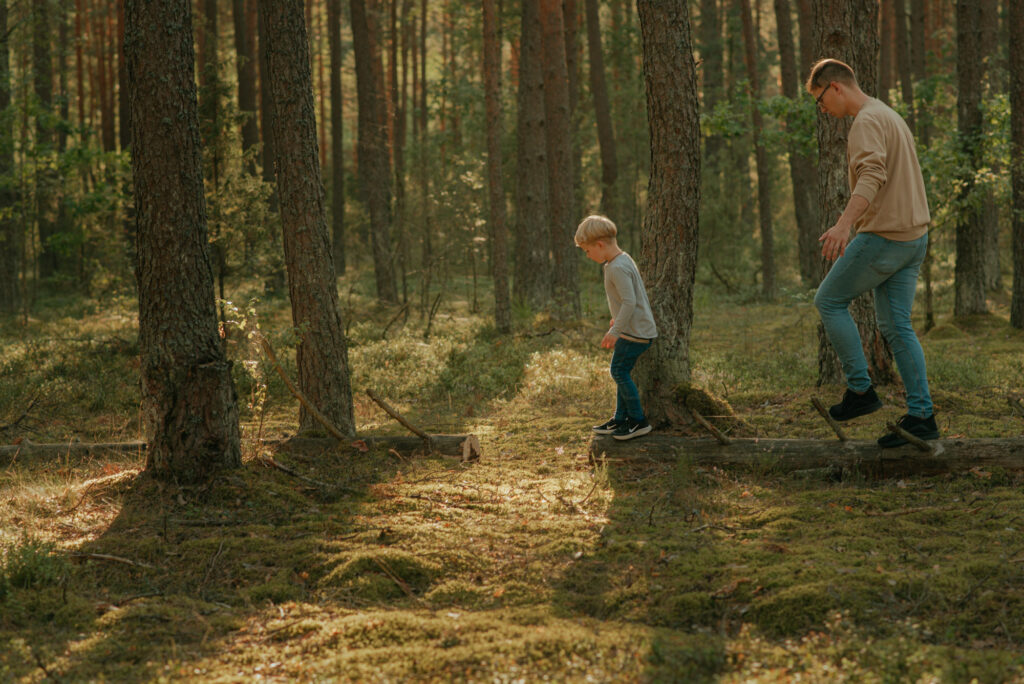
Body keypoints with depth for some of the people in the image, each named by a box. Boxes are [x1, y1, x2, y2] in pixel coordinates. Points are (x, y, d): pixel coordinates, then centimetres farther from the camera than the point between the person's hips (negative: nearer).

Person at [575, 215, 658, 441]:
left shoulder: (617, 268, -22)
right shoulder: (624, 260, 10)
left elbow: (629, 301, -27)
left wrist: (614, 331, -24)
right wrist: (617, 319, 32)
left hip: (636, 331, -10)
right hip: (638, 327, 10)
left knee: (620, 371, -6)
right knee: (621, 373, 14)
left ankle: (638, 421, 1)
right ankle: (620, 419, 20)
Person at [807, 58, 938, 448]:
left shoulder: (868, 122, -12)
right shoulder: (891, 117, 21)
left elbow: (872, 176, -29)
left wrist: (844, 224, -42)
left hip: (883, 236, -10)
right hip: (914, 237, 10)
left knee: (830, 301, 4)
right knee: (896, 327, 8)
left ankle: (860, 389, 4)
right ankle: (921, 416, 5)